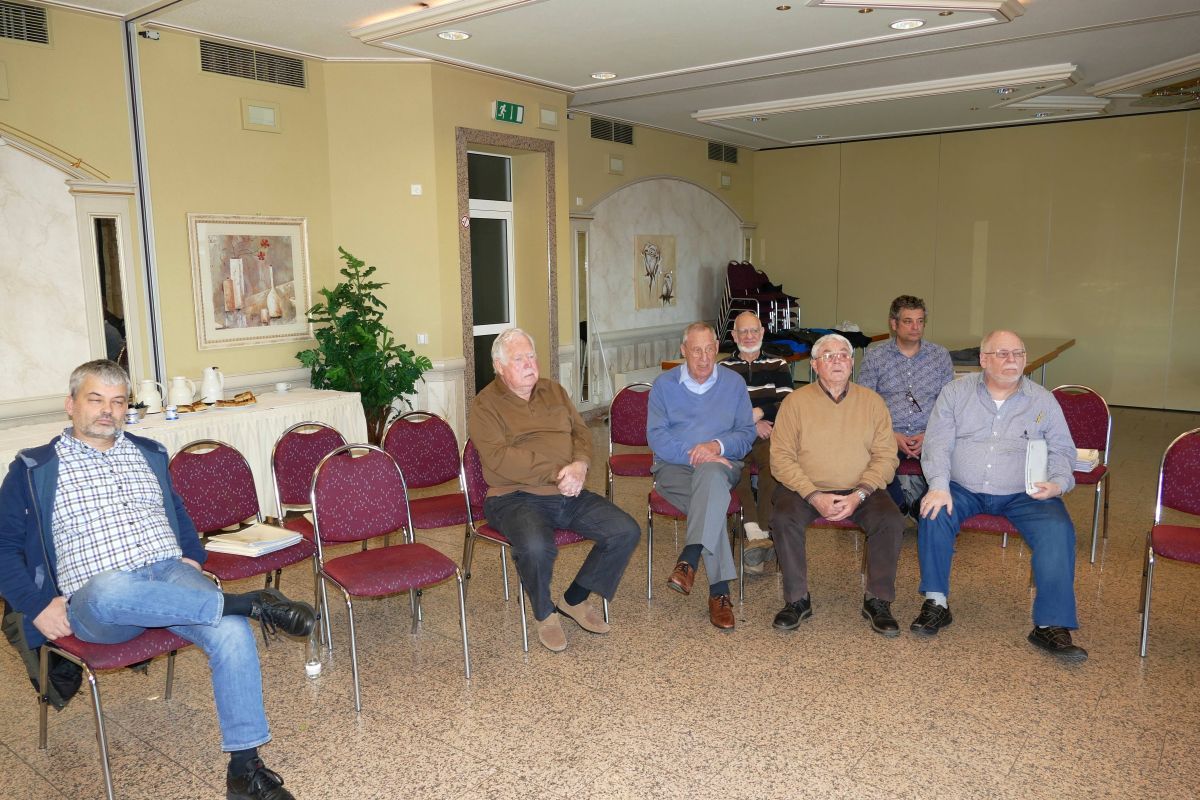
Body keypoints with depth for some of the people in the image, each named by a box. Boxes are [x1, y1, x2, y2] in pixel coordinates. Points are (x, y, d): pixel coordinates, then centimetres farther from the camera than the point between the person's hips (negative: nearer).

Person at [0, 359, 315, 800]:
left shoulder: (149, 454, 23)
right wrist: (37, 604, -5)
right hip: (95, 601, -3)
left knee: (230, 630, -28)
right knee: (110, 588, -43)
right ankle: (248, 602, -33)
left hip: (170, 573, 3)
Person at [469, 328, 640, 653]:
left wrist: (580, 464, -11)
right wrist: (556, 473, -21)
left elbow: (581, 432, 13)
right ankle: (545, 614, -3)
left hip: (569, 493, 6)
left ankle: (575, 599, 10)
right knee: (536, 547, -36)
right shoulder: (485, 405, -2)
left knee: (627, 531, -9)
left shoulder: (554, 391, 18)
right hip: (516, 497, -6)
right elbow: (500, 458, -15)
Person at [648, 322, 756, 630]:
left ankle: (689, 559, -46)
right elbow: (656, 436, -3)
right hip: (673, 468, -1)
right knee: (713, 497, -34)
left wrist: (718, 446, -14)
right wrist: (693, 454, -17)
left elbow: (747, 433, 7)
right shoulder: (664, 385, 8)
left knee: (710, 474, -39)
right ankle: (720, 591, -38)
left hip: (721, 464, 1)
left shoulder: (734, 383, 12)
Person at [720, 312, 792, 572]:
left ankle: (761, 533, -35)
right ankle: (758, 536, -40)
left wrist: (757, 413, -11)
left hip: (770, 434, 0)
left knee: (774, 462, -35)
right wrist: (752, 424, -7)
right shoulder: (723, 369, 17)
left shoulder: (778, 365, 18)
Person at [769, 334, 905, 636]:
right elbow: (781, 457, -4)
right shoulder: (796, 401, 2)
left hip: (860, 490, 1)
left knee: (891, 520, -25)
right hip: (806, 488, -1)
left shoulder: (872, 401, 8)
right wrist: (814, 496, -17)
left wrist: (859, 495, -14)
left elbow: (886, 456, 2)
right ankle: (797, 600, -10)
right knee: (784, 519, -29)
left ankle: (878, 601, -6)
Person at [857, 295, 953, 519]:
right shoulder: (874, 357, 8)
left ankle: (922, 504, 1)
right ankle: (900, 501, 0)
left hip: (929, 438, 1)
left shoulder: (940, 355, 13)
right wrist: (892, 436, -11)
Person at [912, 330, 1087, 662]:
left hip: (1023, 494, 1)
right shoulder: (956, 392, 4)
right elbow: (937, 443, -3)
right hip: (963, 489, 0)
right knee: (933, 513, -29)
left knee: (1057, 530, -26)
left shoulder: (1042, 400, 6)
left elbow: (1062, 451, 9)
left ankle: (1051, 625, -18)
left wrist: (1057, 483, -13)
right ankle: (936, 603, -13)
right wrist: (939, 485, -20)